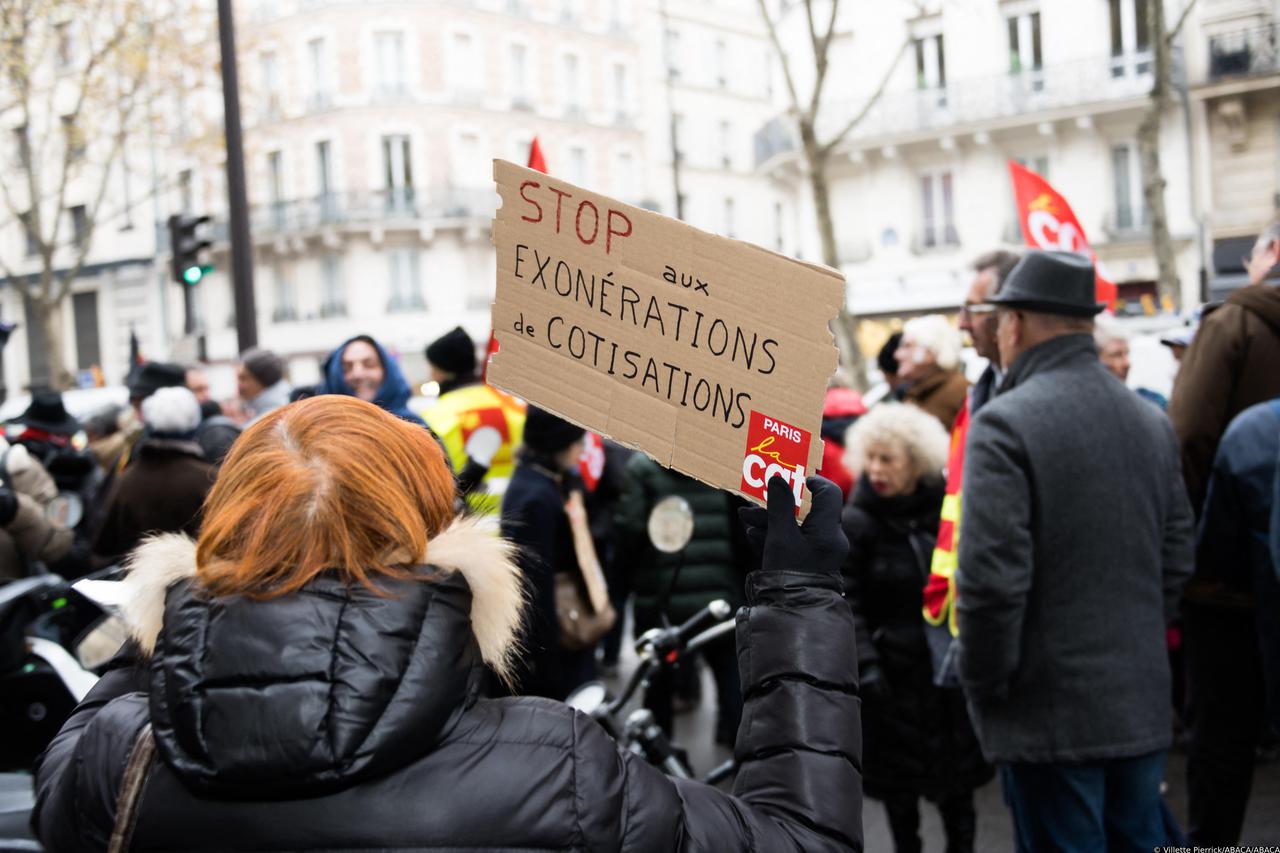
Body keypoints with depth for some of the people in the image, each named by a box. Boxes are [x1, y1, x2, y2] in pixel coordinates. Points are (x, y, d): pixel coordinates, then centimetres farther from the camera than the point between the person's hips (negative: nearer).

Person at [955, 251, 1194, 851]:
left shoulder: (1005, 424, -15)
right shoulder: (1151, 420, 8)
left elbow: (991, 580, -19)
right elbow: (1176, 560, 12)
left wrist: (982, 686, -7)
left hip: (1050, 712, -6)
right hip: (1143, 705, 7)